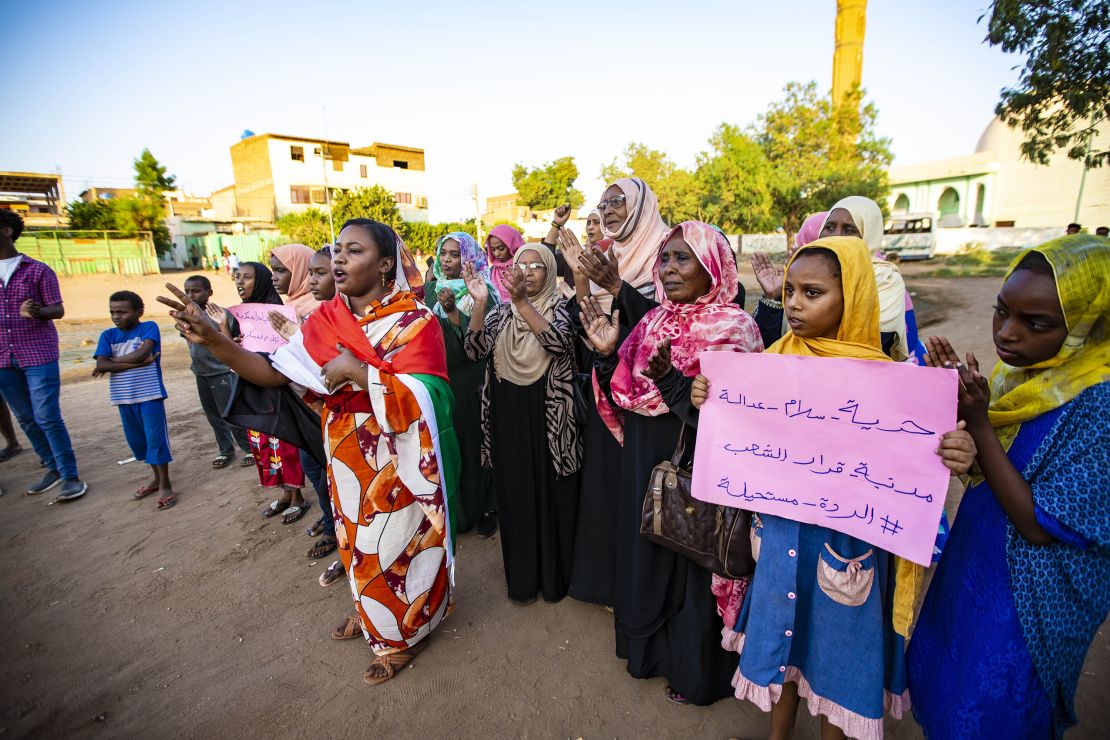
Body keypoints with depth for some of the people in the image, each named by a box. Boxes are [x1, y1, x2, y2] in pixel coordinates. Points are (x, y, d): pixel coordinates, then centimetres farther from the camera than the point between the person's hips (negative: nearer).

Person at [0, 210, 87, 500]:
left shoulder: (38, 270, -1)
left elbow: (58, 309, -3)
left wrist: (38, 311, -23)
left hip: (38, 355, -5)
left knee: (47, 418, -7)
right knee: (26, 419, 10)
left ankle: (71, 477, -1)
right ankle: (53, 469, 22)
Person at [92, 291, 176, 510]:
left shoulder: (149, 327, -6)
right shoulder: (108, 335, 5)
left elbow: (141, 353, -20)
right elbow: (101, 364, -9)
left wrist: (112, 363, -8)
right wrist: (138, 363, -18)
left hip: (150, 394, -5)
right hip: (124, 398, 6)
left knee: (156, 438, -3)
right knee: (136, 440, 15)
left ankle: (165, 485, 8)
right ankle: (157, 477, 31)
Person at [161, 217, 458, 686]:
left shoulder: (415, 322, -17)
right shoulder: (326, 320, 0)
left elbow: (418, 400, -25)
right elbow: (273, 374, -3)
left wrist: (355, 371, -26)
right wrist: (211, 339, -14)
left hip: (396, 460, -5)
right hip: (345, 453, 6)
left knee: (395, 541, 11)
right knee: (359, 538, 23)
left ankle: (402, 633, 37)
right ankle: (370, 609, 50)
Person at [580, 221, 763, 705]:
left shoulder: (734, 327, -12)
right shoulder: (652, 322, 6)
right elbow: (624, 399, 5)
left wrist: (671, 379, -30)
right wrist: (607, 355, -11)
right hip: (644, 465, 6)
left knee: (692, 562, 10)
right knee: (647, 552, 20)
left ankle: (696, 670, 38)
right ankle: (651, 646, 47)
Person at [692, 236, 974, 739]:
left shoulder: (882, 375, -15)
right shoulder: (777, 359, -5)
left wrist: (953, 456, -33)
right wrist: (709, 403, -15)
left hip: (845, 537, -3)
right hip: (781, 530, 3)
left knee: (836, 638, 18)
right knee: (782, 630, 22)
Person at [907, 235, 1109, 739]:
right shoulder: (1022, 371, -6)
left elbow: (1040, 525, -25)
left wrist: (979, 422, -30)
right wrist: (956, 396, -12)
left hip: (1029, 598, -6)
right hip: (977, 563, 7)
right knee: (939, 680, 27)